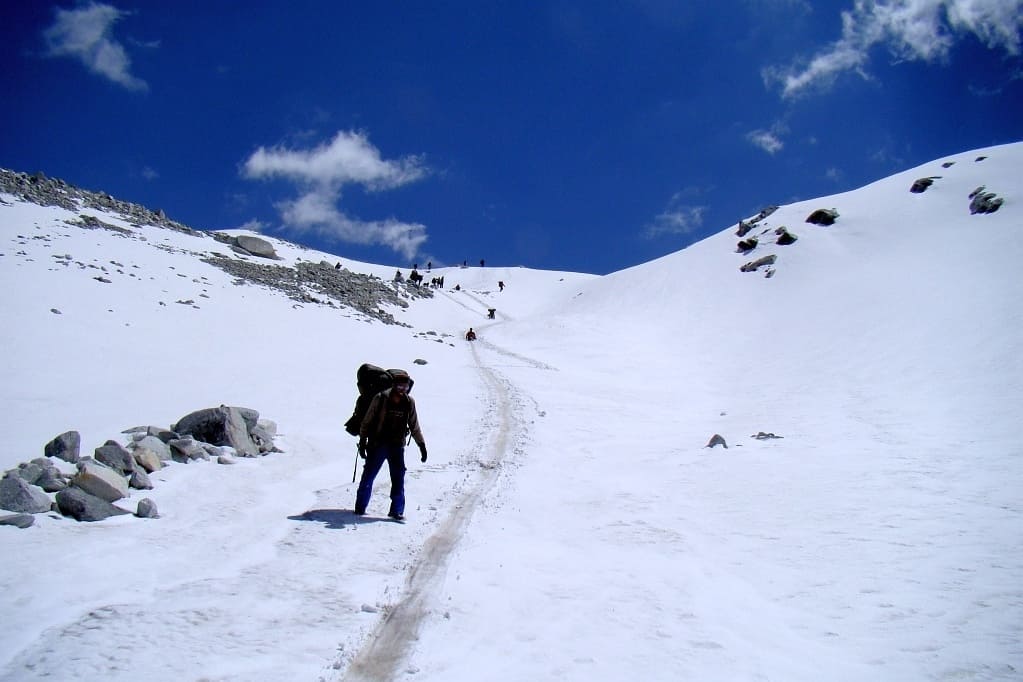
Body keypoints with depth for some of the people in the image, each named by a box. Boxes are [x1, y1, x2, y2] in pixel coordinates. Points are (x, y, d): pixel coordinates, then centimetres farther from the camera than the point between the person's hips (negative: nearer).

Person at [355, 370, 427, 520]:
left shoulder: (409, 402, 0)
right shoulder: (380, 398, -9)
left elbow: (414, 426, 11)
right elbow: (367, 421, 0)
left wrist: (421, 445, 11)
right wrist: (362, 441, -1)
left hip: (397, 446, 2)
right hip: (377, 444, -2)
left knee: (398, 477, -5)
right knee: (368, 475, 3)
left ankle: (396, 510, 4)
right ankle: (360, 507, 19)